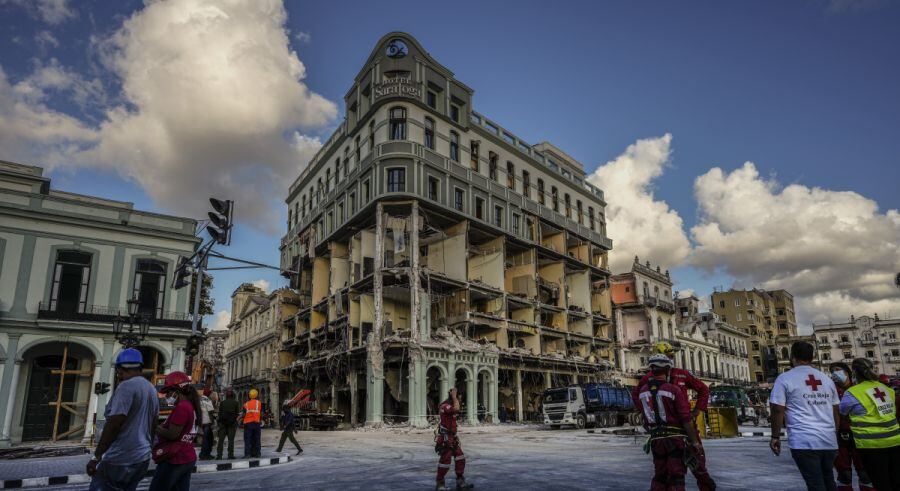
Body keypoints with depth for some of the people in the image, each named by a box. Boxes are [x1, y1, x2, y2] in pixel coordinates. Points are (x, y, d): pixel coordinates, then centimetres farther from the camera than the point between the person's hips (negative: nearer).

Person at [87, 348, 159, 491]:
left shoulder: (126, 386, -14)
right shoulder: (152, 389, 13)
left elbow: (113, 424, -19)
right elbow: (153, 426, 19)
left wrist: (96, 456, -15)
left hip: (120, 460, -8)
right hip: (142, 458, 8)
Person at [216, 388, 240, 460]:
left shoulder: (222, 403, 3)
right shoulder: (235, 403, -2)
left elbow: (219, 413, 3)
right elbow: (237, 413, -2)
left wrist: (219, 422, 9)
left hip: (223, 422, 1)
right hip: (232, 423, -1)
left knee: (221, 439, 5)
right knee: (231, 439, 2)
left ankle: (219, 455, 2)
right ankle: (230, 455, -1)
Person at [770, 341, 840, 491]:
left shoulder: (785, 379, -4)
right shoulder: (827, 379, 14)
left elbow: (778, 410, -8)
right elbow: (836, 412, 17)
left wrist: (775, 437, 0)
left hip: (804, 442, -6)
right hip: (829, 440, 6)